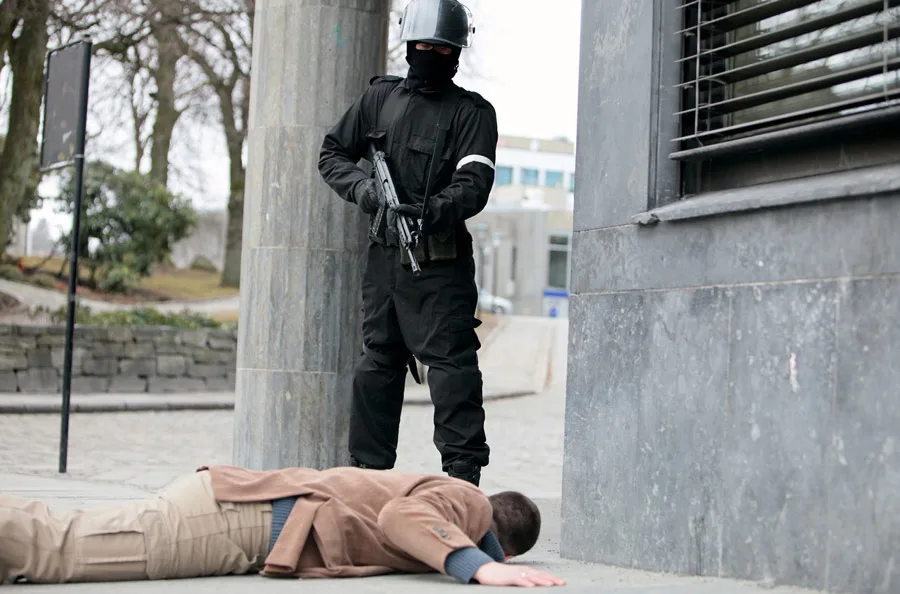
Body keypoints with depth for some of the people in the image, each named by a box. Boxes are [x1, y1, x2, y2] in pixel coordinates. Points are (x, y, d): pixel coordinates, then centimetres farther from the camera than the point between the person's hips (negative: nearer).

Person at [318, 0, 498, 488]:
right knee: (377, 362, 12)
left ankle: (463, 475, -7)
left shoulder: (472, 112, 0)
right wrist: (366, 190, -2)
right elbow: (332, 153, 17)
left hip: (441, 261, -5)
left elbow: (473, 187, -12)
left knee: (452, 365, -10)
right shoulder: (380, 97, 12)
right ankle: (367, 470, 21)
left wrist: (430, 213, -29)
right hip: (383, 254, 5)